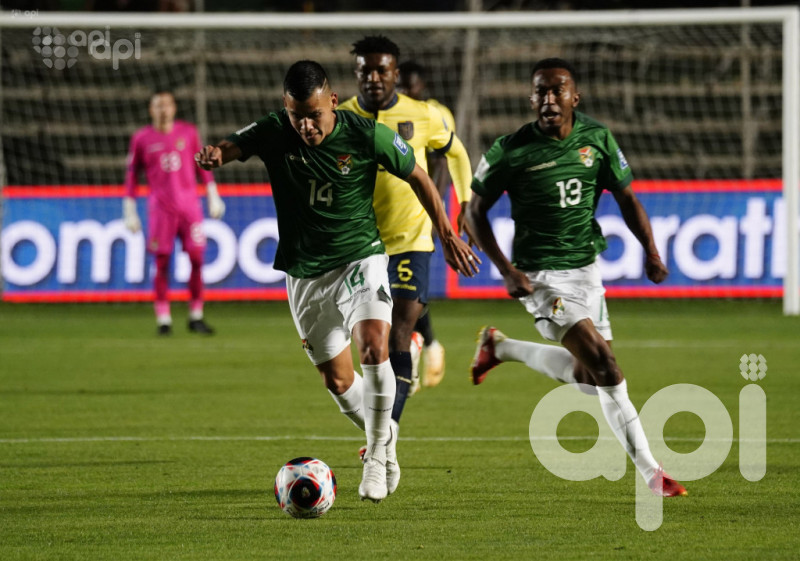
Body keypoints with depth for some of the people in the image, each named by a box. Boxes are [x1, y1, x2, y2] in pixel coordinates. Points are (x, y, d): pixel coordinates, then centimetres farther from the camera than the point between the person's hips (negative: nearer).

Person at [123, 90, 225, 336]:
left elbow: (202, 165, 14)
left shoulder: (188, 132, 7)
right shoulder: (141, 138, 3)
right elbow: (132, 175, 6)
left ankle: (196, 317, 7)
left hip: (189, 205, 2)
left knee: (196, 259, -2)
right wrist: (129, 212, 2)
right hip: (160, 208, -2)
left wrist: (213, 197, 11)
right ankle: (163, 319, 1)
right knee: (162, 263, -4)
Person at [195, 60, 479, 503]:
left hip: (360, 258, -2)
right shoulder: (275, 133, -10)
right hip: (305, 273, 3)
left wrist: (447, 235, 7)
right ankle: (384, 437, 37)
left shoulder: (367, 135, -13)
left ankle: (377, 455, -7)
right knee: (337, 380, 8)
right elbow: (234, 146, -22)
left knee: (374, 350, -24)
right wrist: (214, 155, -47)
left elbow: (418, 177, 0)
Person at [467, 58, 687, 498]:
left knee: (586, 378, 13)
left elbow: (626, 197, 9)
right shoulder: (510, 151, -11)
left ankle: (501, 347, 35)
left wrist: (650, 250, -6)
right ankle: (650, 471, -12)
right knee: (603, 364, -18)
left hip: (586, 267, 6)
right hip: (541, 275, -6)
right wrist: (506, 271, -11)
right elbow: (476, 210, -2)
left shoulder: (596, 138, 0)